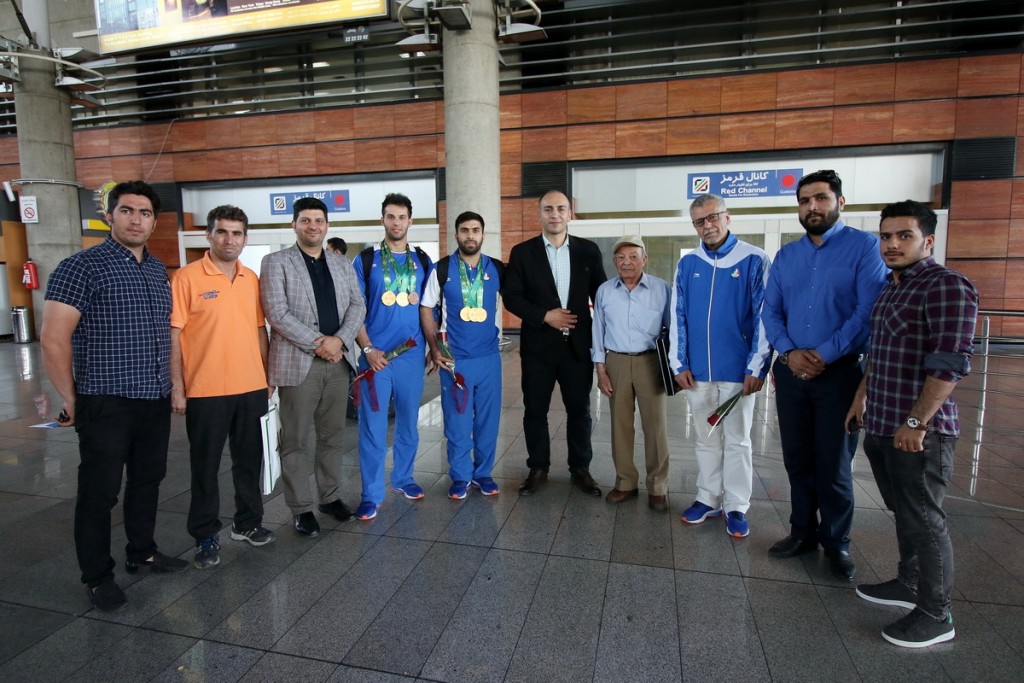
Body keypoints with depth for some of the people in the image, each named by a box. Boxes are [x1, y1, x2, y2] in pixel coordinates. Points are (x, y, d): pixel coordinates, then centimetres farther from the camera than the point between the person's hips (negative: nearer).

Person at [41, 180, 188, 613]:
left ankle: (142, 552, 36)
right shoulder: (81, 267, -10)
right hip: (106, 404, -6)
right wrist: (71, 399, -9)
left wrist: (167, 384, 14)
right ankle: (98, 577, 22)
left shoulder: (159, 271, 10)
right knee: (99, 492, 6)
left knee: (148, 481, 18)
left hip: (156, 400, 6)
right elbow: (54, 339, -13)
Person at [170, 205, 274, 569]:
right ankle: (206, 535, 23)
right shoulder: (187, 277, -6)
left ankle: (248, 522, 31)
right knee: (206, 465, 8)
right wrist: (177, 386, -11)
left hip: (250, 388, 5)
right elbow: (173, 334, -7)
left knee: (249, 459, 15)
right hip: (205, 390, -4)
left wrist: (266, 376, 11)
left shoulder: (252, 279, 8)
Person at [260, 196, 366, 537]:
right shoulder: (275, 262, 0)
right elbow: (277, 312, -10)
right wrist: (317, 344, -15)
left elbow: (357, 304, 6)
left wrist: (339, 340, -12)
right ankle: (301, 508, 16)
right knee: (295, 440, 4)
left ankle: (330, 496, 27)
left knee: (332, 436, 13)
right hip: (298, 362, -4)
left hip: (337, 361, 4)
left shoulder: (343, 264, 13)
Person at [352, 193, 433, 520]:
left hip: (413, 355, 3)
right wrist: (368, 349, -10)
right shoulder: (366, 260, 2)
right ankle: (372, 493, 11)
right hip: (376, 355, -2)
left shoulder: (422, 260, 9)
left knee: (408, 421, 13)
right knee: (372, 425, 0)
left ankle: (403, 478, 30)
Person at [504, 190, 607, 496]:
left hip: (579, 344, 1)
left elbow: (601, 295, 6)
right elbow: (511, 297, -3)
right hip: (538, 345, -1)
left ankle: (580, 468, 27)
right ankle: (538, 468, 25)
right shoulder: (522, 252, 0)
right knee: (535, 410, 8)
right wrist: (545, 316, -14)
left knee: (579, 410, 10)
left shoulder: (588, 250, 4)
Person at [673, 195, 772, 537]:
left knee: (737, 439, 8)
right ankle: (708, 498, 28)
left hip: (737, 370, -3)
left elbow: (763, 317, -6)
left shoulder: (754, 260, -6)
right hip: (698, 371, 3)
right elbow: (678, 317, 5)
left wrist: (756, 367, -10)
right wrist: (681, 364, 1)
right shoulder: (687, 264, 4)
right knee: (706, 438, 14)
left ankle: (737, 507, 21)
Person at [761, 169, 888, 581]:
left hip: (839, 373, -4)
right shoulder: (785, 256, 10)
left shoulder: (864, 247, -4)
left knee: (833, 465, 5)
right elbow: (770, 311, 5)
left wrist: (825, 355, -16)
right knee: (797, 459, 13)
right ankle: (803, 531, 30)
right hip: (790, 373, 4)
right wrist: (789, 352, -10)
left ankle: (837, 543, 24)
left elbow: (869, 310, -12)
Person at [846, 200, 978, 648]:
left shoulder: (947, 286, -13)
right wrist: (861, 397, 23)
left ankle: (935, 615, 17)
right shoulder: (890, 289, 14)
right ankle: (908, 584, 35)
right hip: (880, 427, 8)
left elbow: (951, 362, -20)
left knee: (923, 520, 2)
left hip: (918, 432, -8)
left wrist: (917, 423, -21)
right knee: (903, 513, 19)